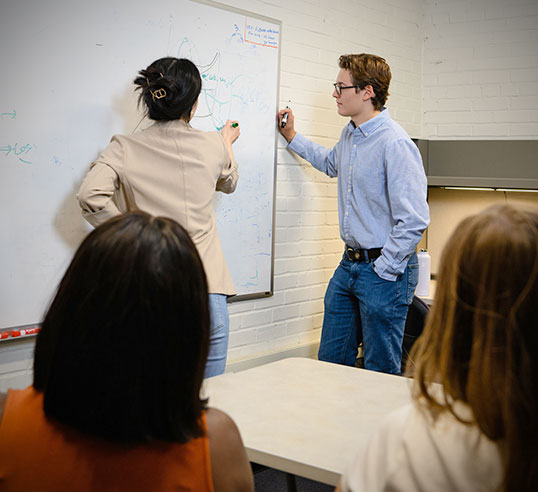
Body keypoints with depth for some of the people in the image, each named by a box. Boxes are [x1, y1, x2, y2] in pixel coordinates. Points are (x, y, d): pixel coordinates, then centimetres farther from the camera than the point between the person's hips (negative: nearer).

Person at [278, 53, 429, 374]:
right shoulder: (350, 135, 9)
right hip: (349, 264, 9)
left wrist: (384, 270, -18)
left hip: (383, 269, -9)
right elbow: (332, 164, 35)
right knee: (331, 360, 18)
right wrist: (293, 137, 33)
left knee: (380, 373, 5)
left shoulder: (395, 143, -20)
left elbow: (414, 220, -23)